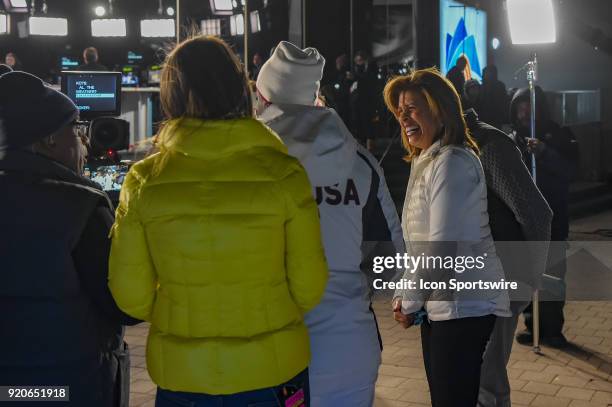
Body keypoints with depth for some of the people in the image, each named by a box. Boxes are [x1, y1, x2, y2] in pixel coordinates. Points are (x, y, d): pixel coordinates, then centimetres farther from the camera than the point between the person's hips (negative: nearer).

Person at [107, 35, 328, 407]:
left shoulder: (143, 181, -10)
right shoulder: (283, 174, -14)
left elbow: (131, 296, -4)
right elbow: (309, 288, -8)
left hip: (180, 375, 1)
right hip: (273, 369, -1)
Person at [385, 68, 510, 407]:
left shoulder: (452, 163, -16)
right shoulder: (426, 162, 15)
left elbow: (443, 247, -21)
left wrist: (410, 303, -12)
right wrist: (403, 296, 8)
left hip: (464, 306, -10)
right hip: (440, 305, 10)